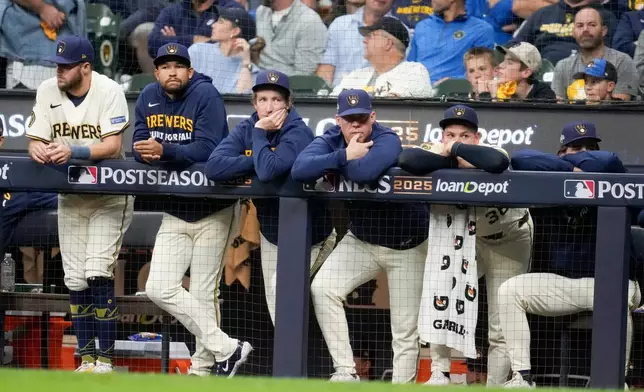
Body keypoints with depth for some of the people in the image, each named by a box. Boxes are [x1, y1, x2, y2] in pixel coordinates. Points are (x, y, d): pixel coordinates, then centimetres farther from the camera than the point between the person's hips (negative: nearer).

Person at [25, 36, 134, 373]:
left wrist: (73, 151, -38)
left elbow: (113, 146, -23)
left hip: (109, 193, -5)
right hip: (70, 194, 5)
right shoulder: (47, 92, -3)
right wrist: (37, 149, -28)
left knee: (98, 273, -15)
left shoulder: (109, 92, -16)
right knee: (75, 279, 3)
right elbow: (36, 141, -3)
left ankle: (105, 357, -9)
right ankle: (87, 358, 9)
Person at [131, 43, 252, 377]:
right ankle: (226, 348, -3)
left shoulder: (206, 95, -15)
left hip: (211, 211, -6)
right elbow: (138, 145, 2)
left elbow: (207, 150, -24)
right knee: (159, 289, -5)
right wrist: (145, 152, -21)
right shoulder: (149, 98, 4)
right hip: (174, 213, 6)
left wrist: (165, 151, -36)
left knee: (203, 294, -2)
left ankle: (203, 368, 9)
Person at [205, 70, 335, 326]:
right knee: (275, 302, 12)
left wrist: (260, 133, -24)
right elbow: (214, 167, -19)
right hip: (270, 232, 6)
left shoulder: (298, 133, -21)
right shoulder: (246, 130, -4)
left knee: (282, 286, -22)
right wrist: (258, 160, -25)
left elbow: (268, 171, -37)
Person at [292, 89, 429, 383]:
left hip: (406, 245, -5)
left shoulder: (387, 140, -22)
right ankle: (346, 373, -9)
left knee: (406, 329, -4)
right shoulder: (331, 140, -6)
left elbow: (364, 172, -43)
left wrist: (340, 161, -22)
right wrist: (344, 155, -28)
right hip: (360, 241, 5)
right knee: (322, 288, -13)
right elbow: (299, 170, -24)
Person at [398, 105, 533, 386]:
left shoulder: (486, 155, -29)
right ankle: (440, 374, -1)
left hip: (510, 240, -4)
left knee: (501, 328, -4)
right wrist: (451, 159, -39)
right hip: (468, 238, 4)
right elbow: (406, 160, -39)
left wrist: (457, 150, -41)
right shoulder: (441, 160, -20)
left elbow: (497, 162, -55)